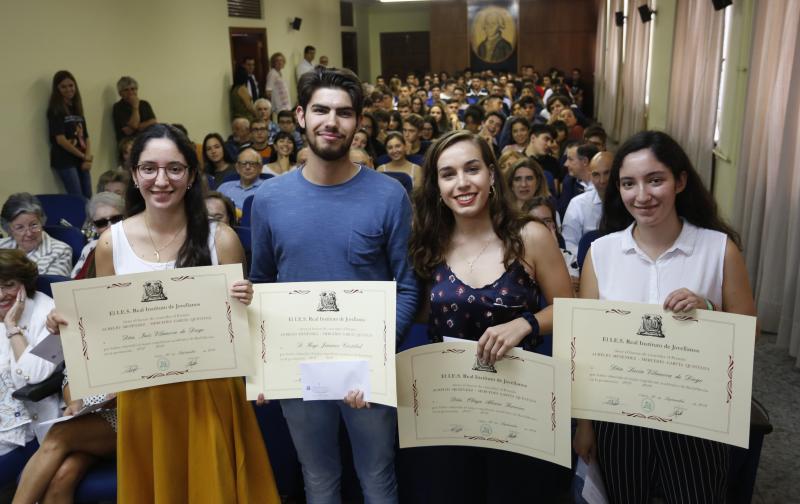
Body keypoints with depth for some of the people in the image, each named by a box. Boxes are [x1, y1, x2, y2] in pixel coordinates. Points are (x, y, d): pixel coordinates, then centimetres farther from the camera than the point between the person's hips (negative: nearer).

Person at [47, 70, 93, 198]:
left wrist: (88, 158, -6)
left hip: (82, 161, 7)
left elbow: (86, 137, 11)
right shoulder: (55, 110, -6)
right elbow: (60, 139, -14)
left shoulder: (76, 108, 15)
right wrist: (83, 156, -10)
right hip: (65, 161, -7)